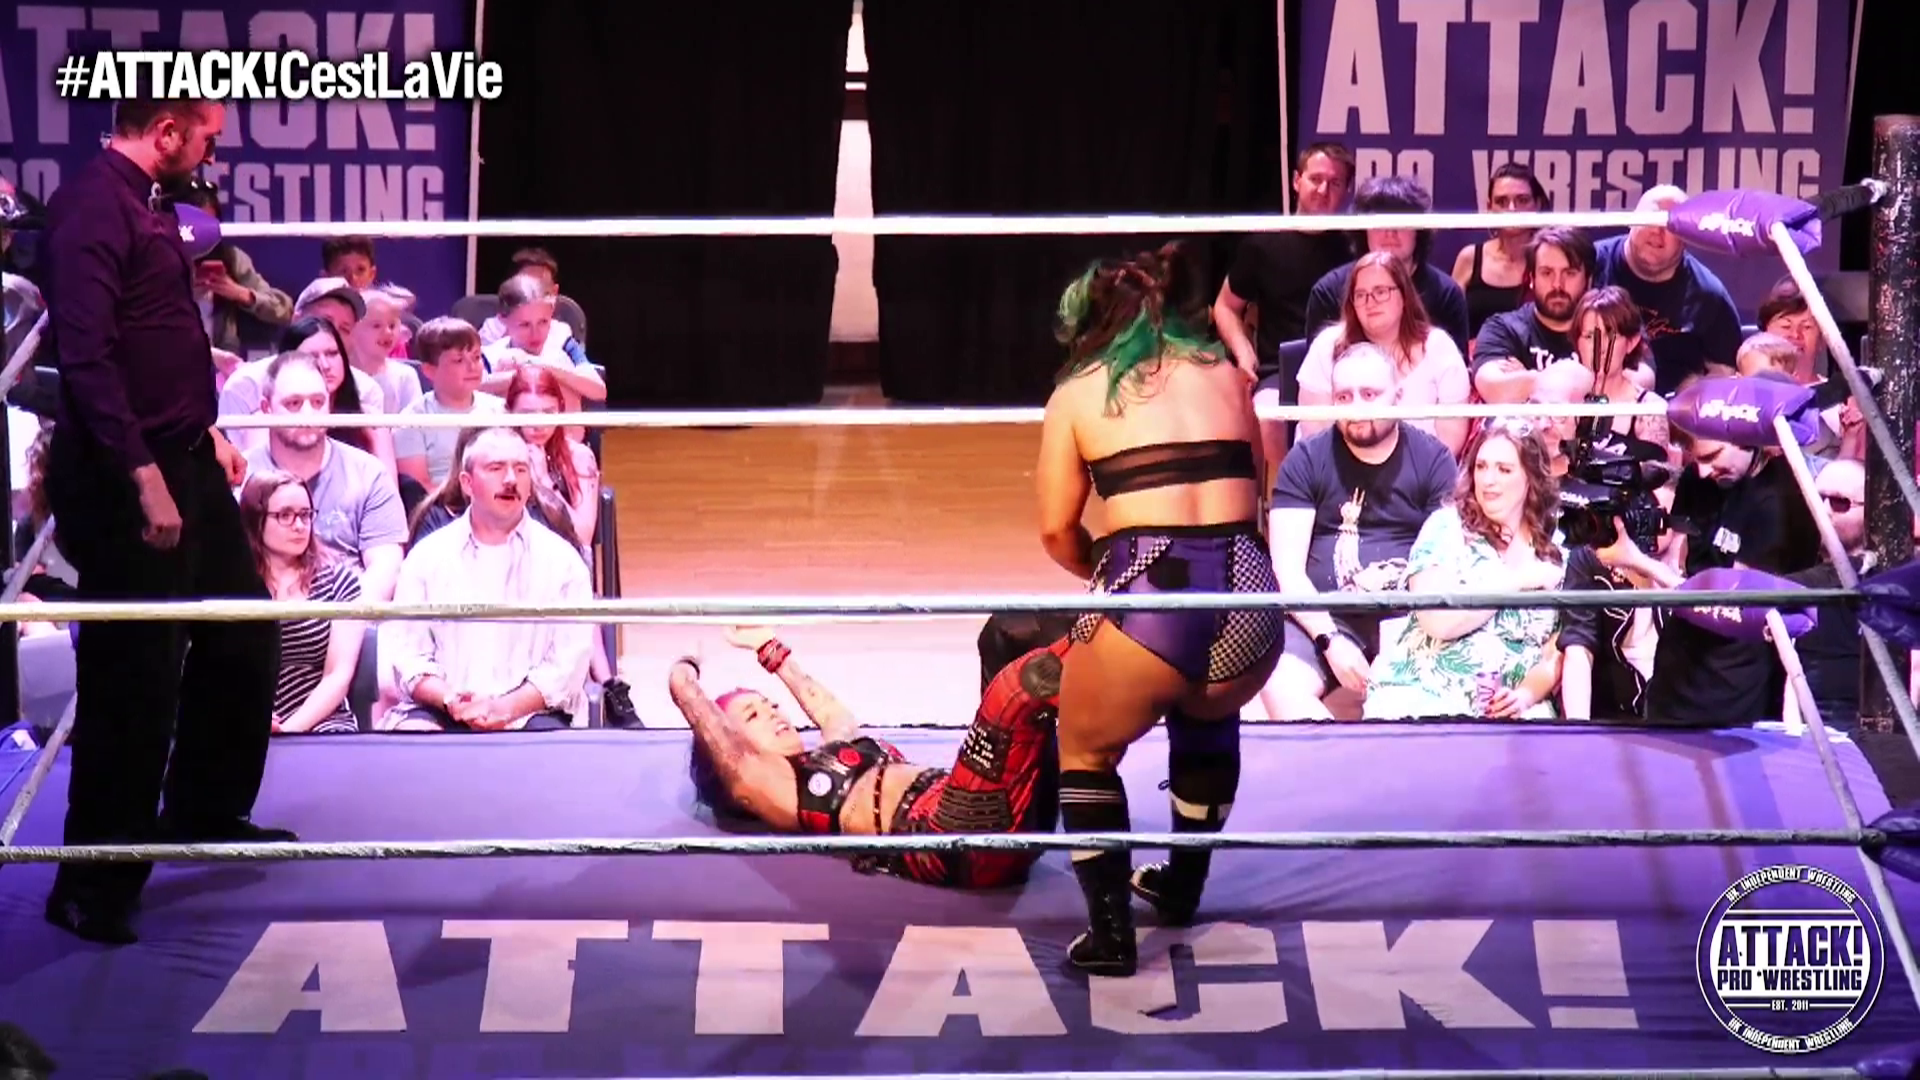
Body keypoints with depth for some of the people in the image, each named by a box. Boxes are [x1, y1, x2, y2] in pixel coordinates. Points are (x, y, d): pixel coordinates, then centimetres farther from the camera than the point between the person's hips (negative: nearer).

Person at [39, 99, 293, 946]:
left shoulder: (147, 202, 13)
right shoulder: (92, 206, -18)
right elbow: (86, 356, -26)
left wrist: (204, 430, 23)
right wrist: (144, 477, -28)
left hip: (183, 461, 10)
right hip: (125, 480, -10)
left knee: (243, 636, 20)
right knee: (134, 677, -4)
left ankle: (204, 811, 38)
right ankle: (93, 886, 6)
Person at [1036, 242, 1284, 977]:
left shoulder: (1078, 393, 12)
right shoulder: (1225, 374, 20)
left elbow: (1056, 531, 8)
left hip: (1147, 596, -4)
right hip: (1247, 593, 4)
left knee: (1085, 751, 24)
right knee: (1207, 718, 37)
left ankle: (1110, 931, 15)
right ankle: (1182, 887, 44)